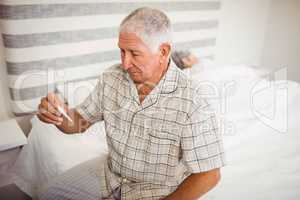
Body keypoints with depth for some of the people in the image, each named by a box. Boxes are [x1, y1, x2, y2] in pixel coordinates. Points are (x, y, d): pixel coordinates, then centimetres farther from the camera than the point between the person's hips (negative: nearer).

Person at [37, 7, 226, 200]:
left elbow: (209, 175, -19)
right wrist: (60, 113, -20)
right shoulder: (112, 77, -10)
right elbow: (80, 122, 1)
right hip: (110, 175, 5)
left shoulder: (192, 105, -28)